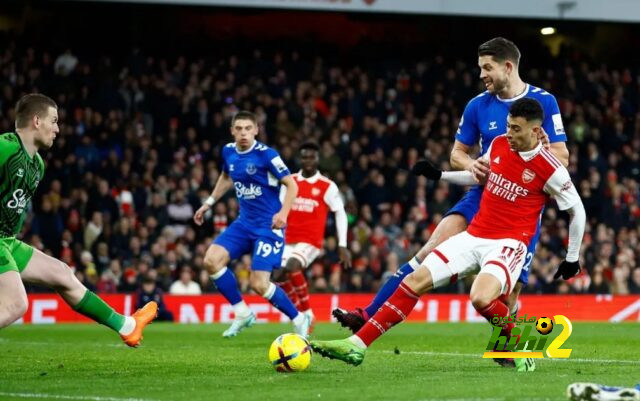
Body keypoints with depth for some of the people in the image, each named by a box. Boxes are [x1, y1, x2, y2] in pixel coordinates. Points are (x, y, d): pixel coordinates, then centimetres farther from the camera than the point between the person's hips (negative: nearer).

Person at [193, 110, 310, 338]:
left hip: (268, 226, -7)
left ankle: (299, 319, 10)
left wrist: (283, 213, -29)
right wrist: (209, 203, 24)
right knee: (211, 260, -10)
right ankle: (243, 314, 4)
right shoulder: (228, 152, 4)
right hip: (244, 223, 7)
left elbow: (291, 185, -14)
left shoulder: (266, 155, -16)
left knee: (259, 284, -13)